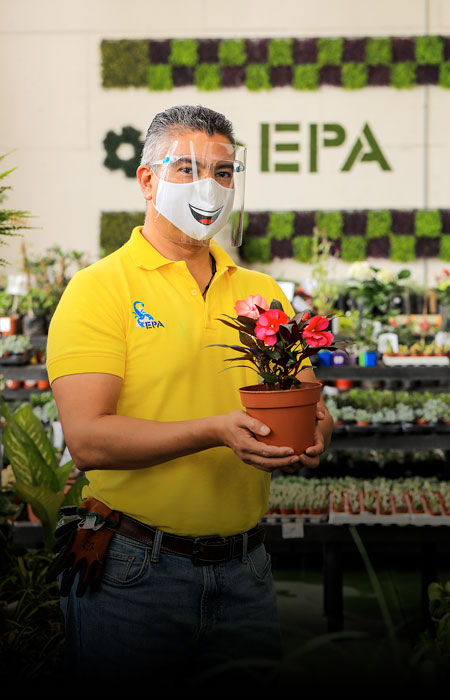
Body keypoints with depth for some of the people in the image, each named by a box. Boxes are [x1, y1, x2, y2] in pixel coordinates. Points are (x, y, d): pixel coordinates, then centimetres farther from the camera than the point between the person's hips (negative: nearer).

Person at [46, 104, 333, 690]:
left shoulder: (262, 293, 10)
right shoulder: (100, 289, -7)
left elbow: (308, 402, 11)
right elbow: (87, 438, -17)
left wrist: (312, 432, -14)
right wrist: (215, 432, -28)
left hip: (245, 572, 5)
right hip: (132, 572, -4)